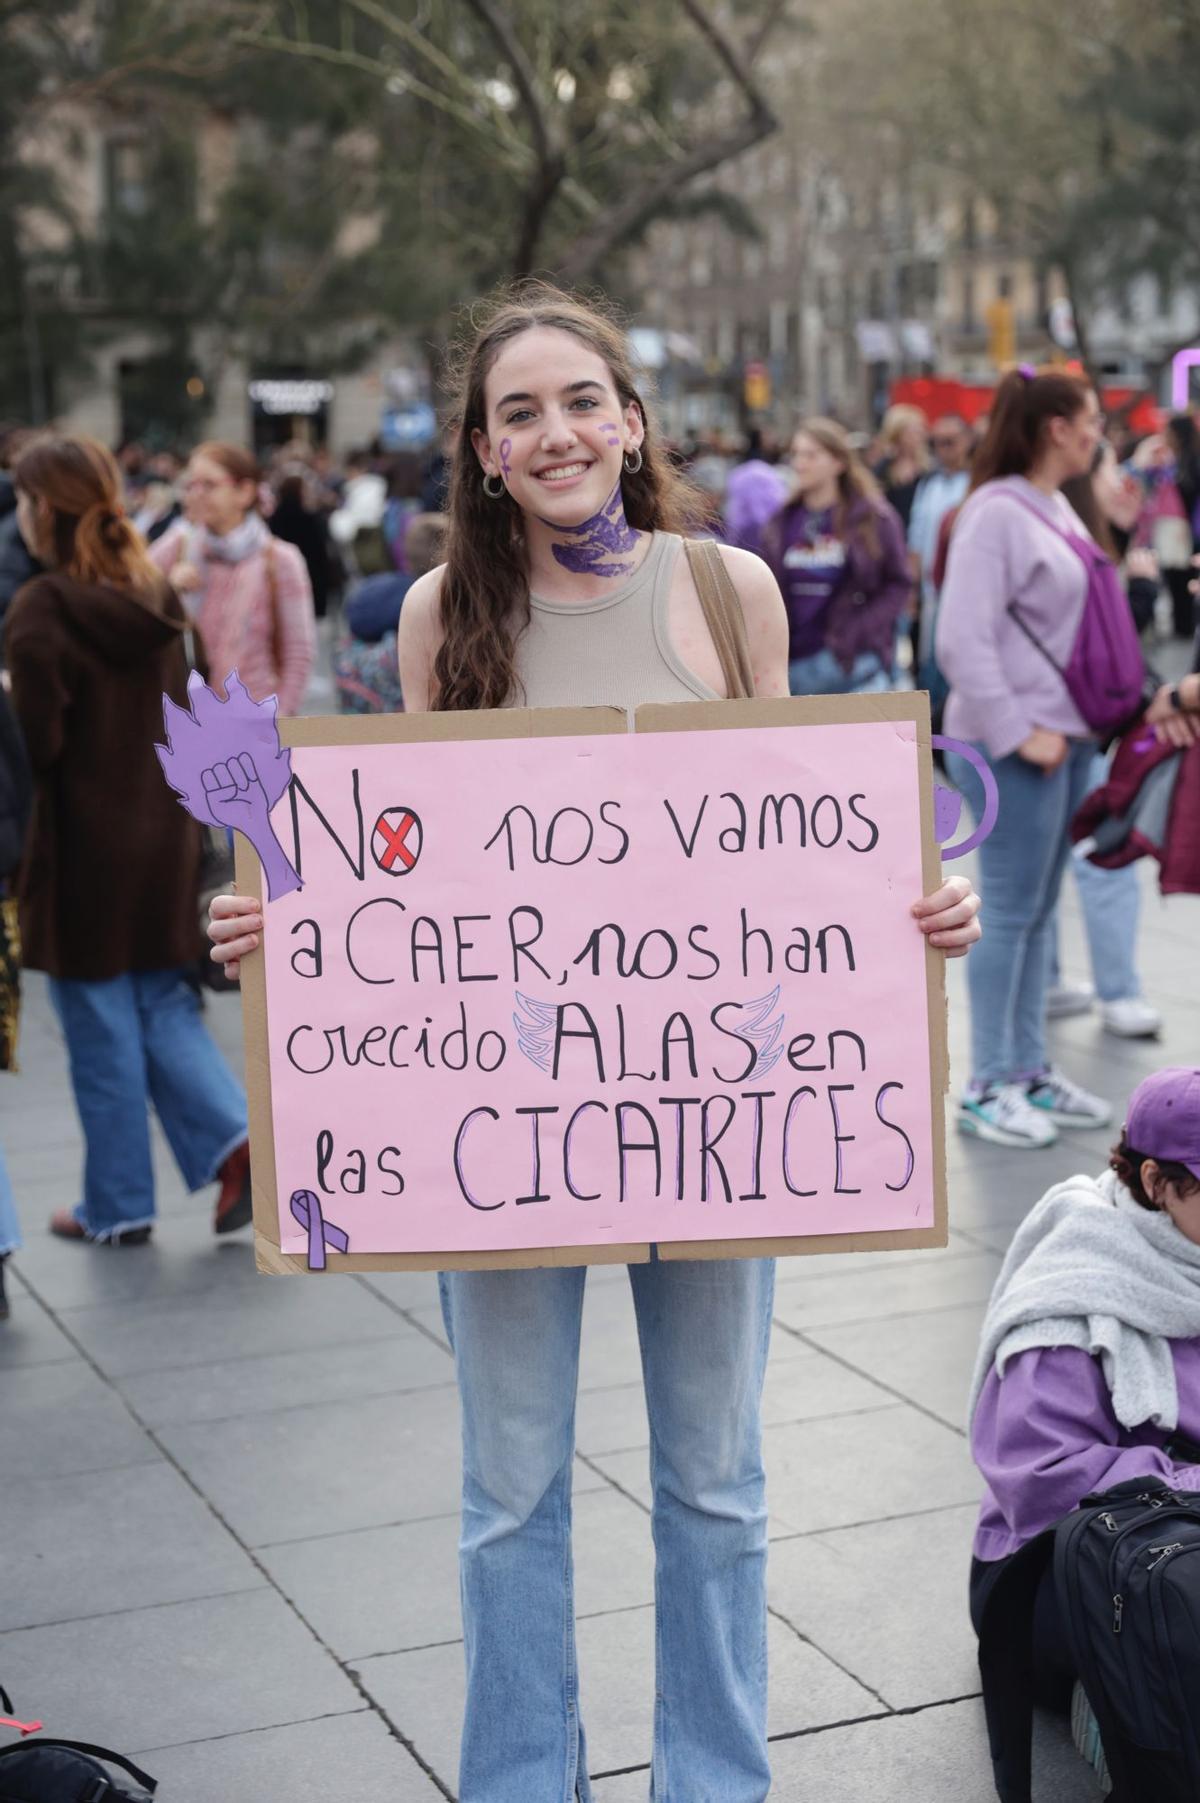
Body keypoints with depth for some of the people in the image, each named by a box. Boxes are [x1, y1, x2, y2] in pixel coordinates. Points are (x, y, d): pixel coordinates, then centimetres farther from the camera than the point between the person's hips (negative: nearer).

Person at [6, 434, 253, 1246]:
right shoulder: (157, 601, 5)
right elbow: (186, 717, 10)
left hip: (84, 847, -6)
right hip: (165, 840, 6)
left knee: (102, 1030, 6)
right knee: (165, 1005, 17)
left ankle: (119, 1204, 16)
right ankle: (235, 1139, -1)